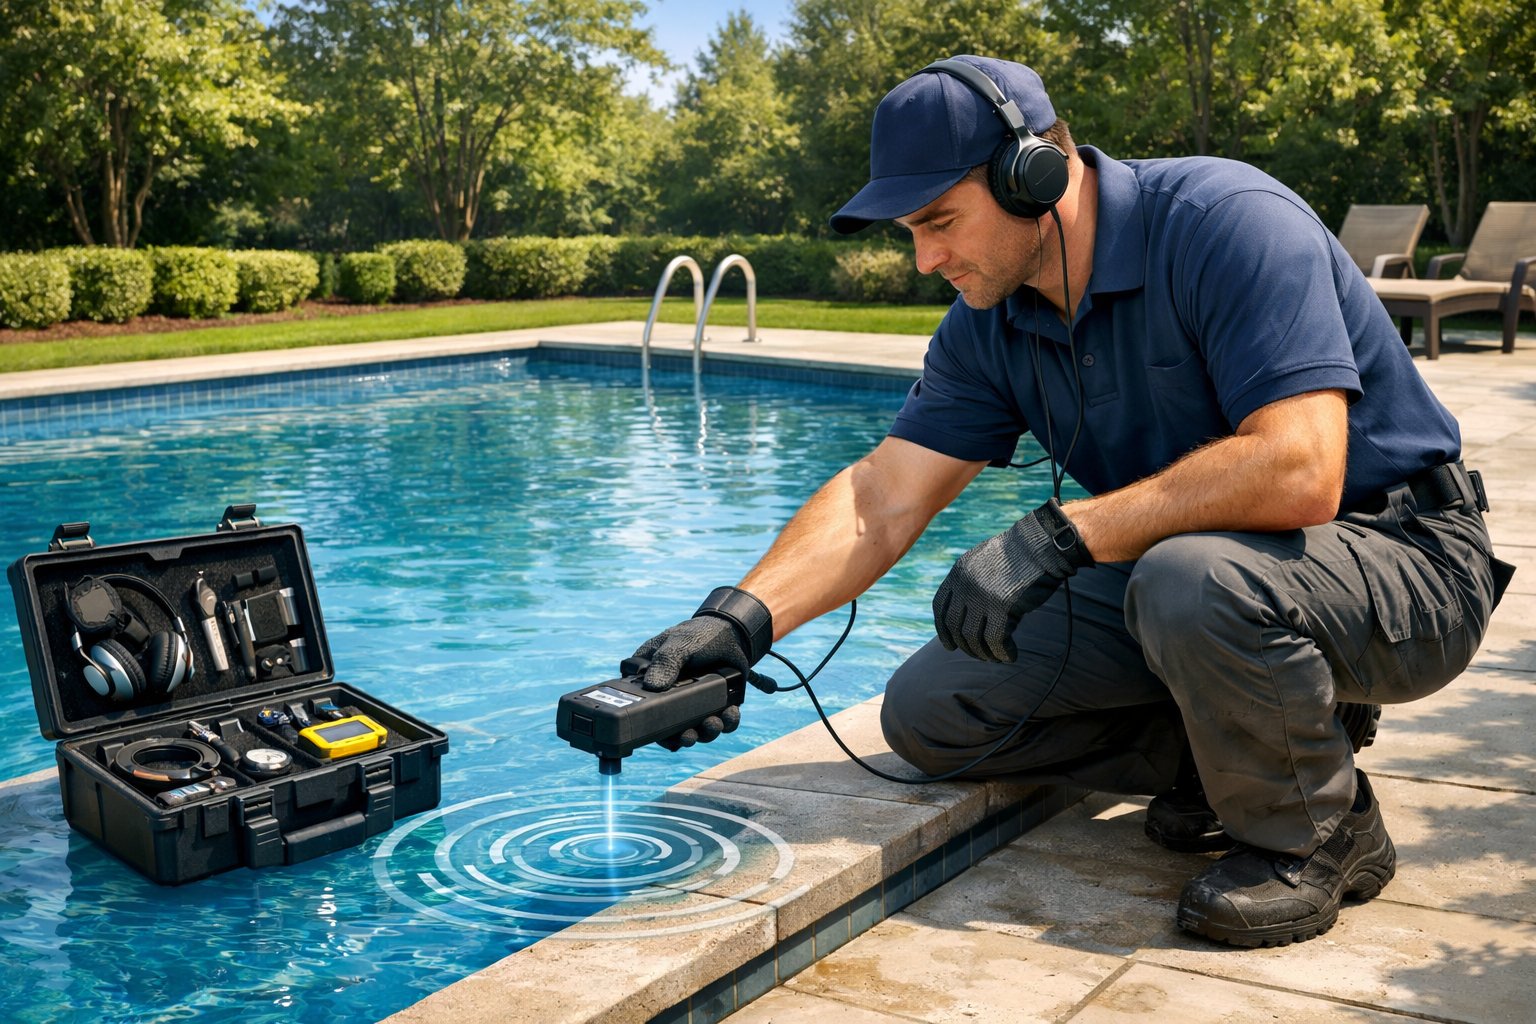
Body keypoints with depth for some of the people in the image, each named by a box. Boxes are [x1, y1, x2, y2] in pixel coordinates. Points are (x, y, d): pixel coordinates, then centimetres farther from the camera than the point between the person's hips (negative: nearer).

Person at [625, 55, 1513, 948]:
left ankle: (1319, 831, -10)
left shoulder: (1227, 224, -24)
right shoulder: (991, 327, -2)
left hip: (1399, 557, -6)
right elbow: (881, 501, -5)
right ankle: (1234, 748, 8)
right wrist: (742, 619, -20)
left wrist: (1061, 533, -34)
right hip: (1176, 567, 7)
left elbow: (1298, 473, -35)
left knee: (1191, 579, -40)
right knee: (931, 710, -3)